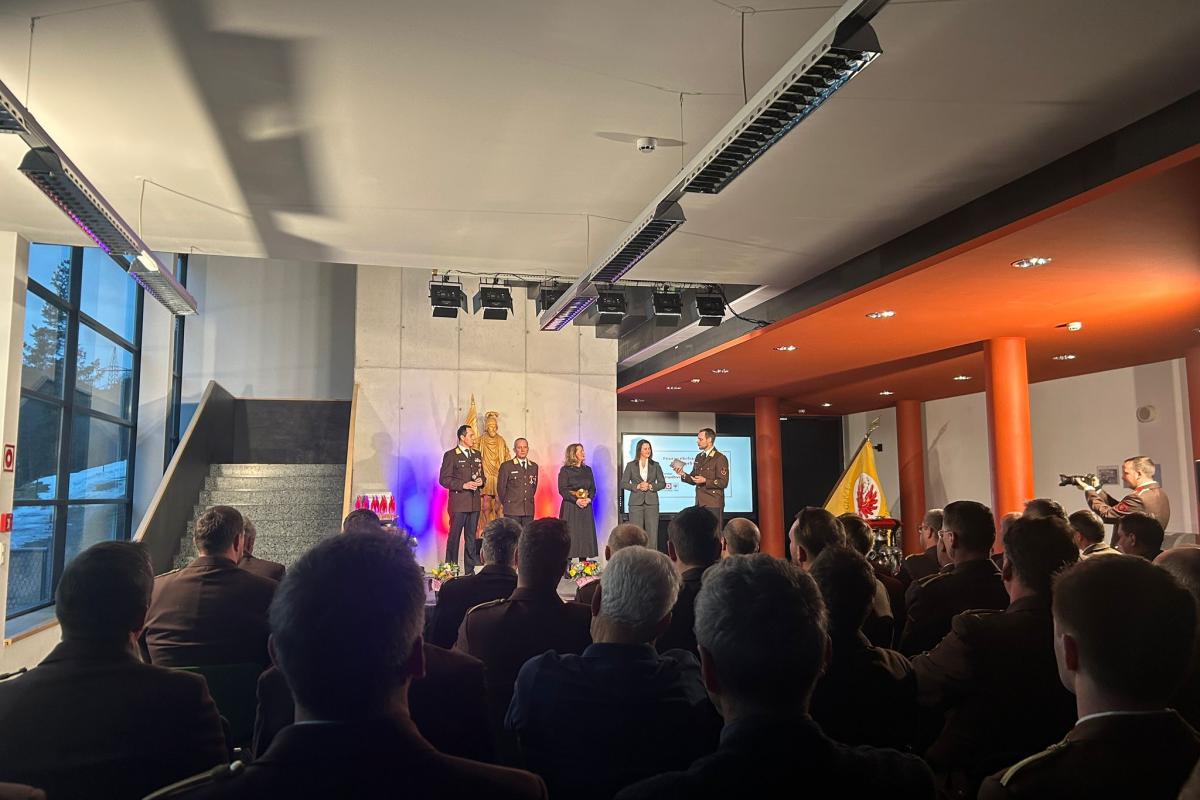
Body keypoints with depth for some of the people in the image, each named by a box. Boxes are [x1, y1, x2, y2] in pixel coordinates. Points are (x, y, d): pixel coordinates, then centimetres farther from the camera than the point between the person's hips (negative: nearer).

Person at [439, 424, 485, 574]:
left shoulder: (477, 454, 15)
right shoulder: (450, 455, -4)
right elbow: (444, 479, -9)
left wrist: (481, 481, 0)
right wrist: (463, 485, -18)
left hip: (474, 503, 6)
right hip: (458, 503, -6)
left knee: (471, 537, 10)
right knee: (454, 537, -2)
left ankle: (470, 571, 16)